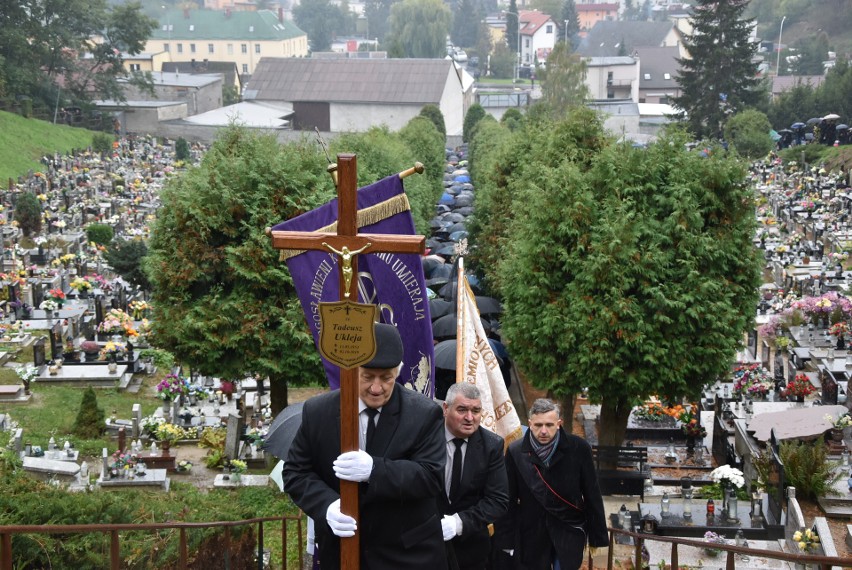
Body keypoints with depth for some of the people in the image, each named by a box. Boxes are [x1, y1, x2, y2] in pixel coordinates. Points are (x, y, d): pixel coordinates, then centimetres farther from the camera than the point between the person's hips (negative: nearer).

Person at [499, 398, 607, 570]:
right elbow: (509, 500, 0)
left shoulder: (578, 448, -10)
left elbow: (592, 495, -3)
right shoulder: (516, 452, -7)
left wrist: (597, 536, 1)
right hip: (530, 534, 1)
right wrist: (507, 541, 0)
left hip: (569, 531, -1)